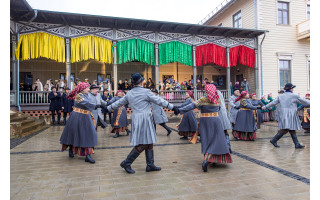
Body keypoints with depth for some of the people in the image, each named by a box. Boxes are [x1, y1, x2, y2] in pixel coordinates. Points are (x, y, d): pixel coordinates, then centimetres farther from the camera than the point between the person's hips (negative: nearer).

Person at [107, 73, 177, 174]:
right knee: (142, 144, 0)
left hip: (136, 118, 8)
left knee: (149, 142, 14)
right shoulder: (146, 92, -9)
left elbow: (119, 103, 19)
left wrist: (108, 108, 35)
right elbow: (159, 101, -9)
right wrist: (172, 107, -3)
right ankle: (126, 163, 7)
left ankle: (150, 165, 18)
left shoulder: (129, 94, 10)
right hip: (144, 119, -8)